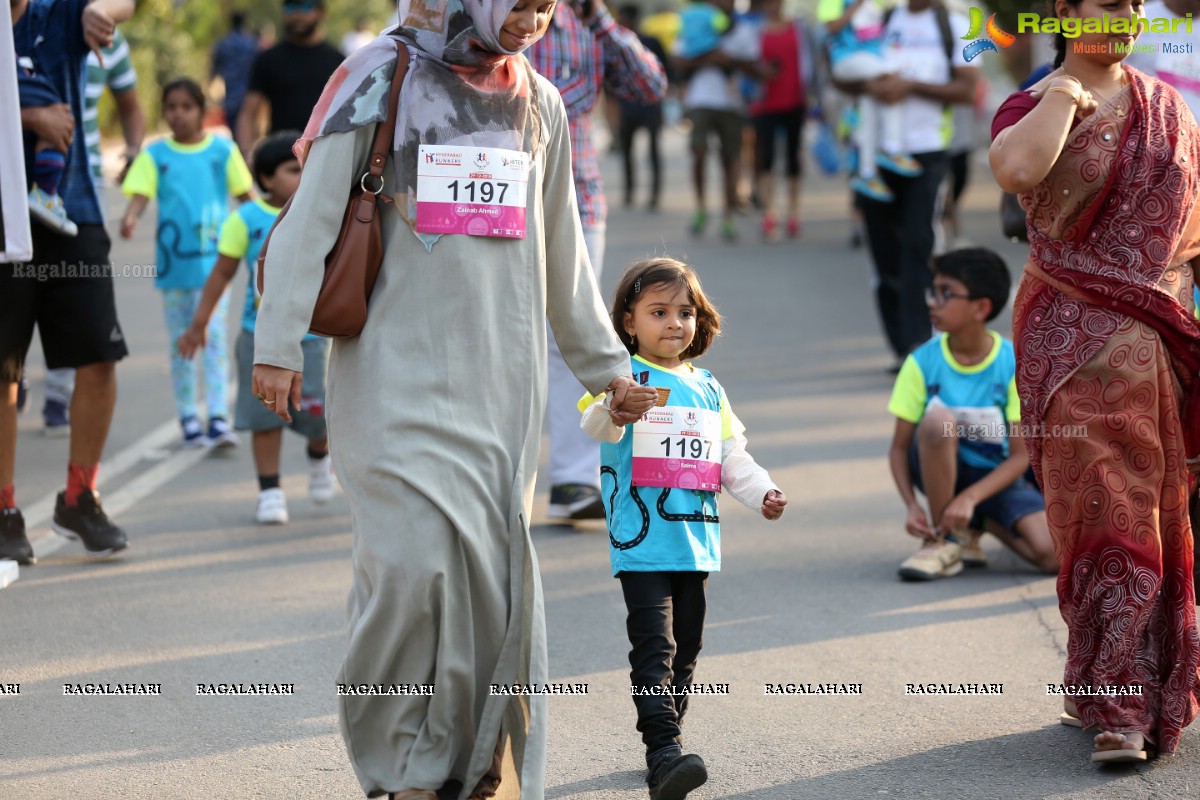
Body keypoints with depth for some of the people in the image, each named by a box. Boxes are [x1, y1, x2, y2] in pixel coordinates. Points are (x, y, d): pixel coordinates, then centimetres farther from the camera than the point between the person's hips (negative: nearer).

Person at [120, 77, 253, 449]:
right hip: (173, 263, 1)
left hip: (213, 260, -1)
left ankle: (219, 419, -12)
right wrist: (130, 218, -28)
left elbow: (244, 196, 8)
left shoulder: (223, 150, 2)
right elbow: (140, 194, -8)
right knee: (180, 343, 8)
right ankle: (188, 418, 16)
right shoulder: (155, 154, 3)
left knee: (215, 337, -10)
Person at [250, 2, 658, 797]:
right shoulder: (383, 81, -1)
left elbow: (563, 252, 23)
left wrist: (605, 365, 26)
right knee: (414, 559, -12)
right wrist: (279, 344, -12)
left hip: (501, 381, 4)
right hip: (397, 374, -4)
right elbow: (313, 216, -5)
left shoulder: (539, 103, 14)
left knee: (495, 567, 0)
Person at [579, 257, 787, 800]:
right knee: (654, 647, -15)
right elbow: (596, 423, -25)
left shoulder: (707, 388, 15)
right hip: (641, 542, -7)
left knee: (685, 648, 12)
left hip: (695, 541, 7)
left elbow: (732, 456, 21)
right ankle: (663, 753, -22)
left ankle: (665, 742, 24)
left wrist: (761, 492, 6)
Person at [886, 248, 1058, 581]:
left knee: (1052, 554, -25)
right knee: (937, 420, -34)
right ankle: (942, 539, -17)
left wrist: (970, 497, -27)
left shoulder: (1013, 364, -14)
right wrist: (912, 505, -23)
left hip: (996, 476, 0)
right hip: (940, 469, 0)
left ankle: (976, 524, 5)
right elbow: (899, 447, -7)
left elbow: (1020, 456, -13)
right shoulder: (923, 362, -11)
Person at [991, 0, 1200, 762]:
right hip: (1076, 338, -4)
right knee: (1102, 506, -8)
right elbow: (1016, 169, -26)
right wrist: (1064, 93, -14)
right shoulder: (1033, 107, -1)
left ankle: (1120, 693, 17)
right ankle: (1119, 703, -6)